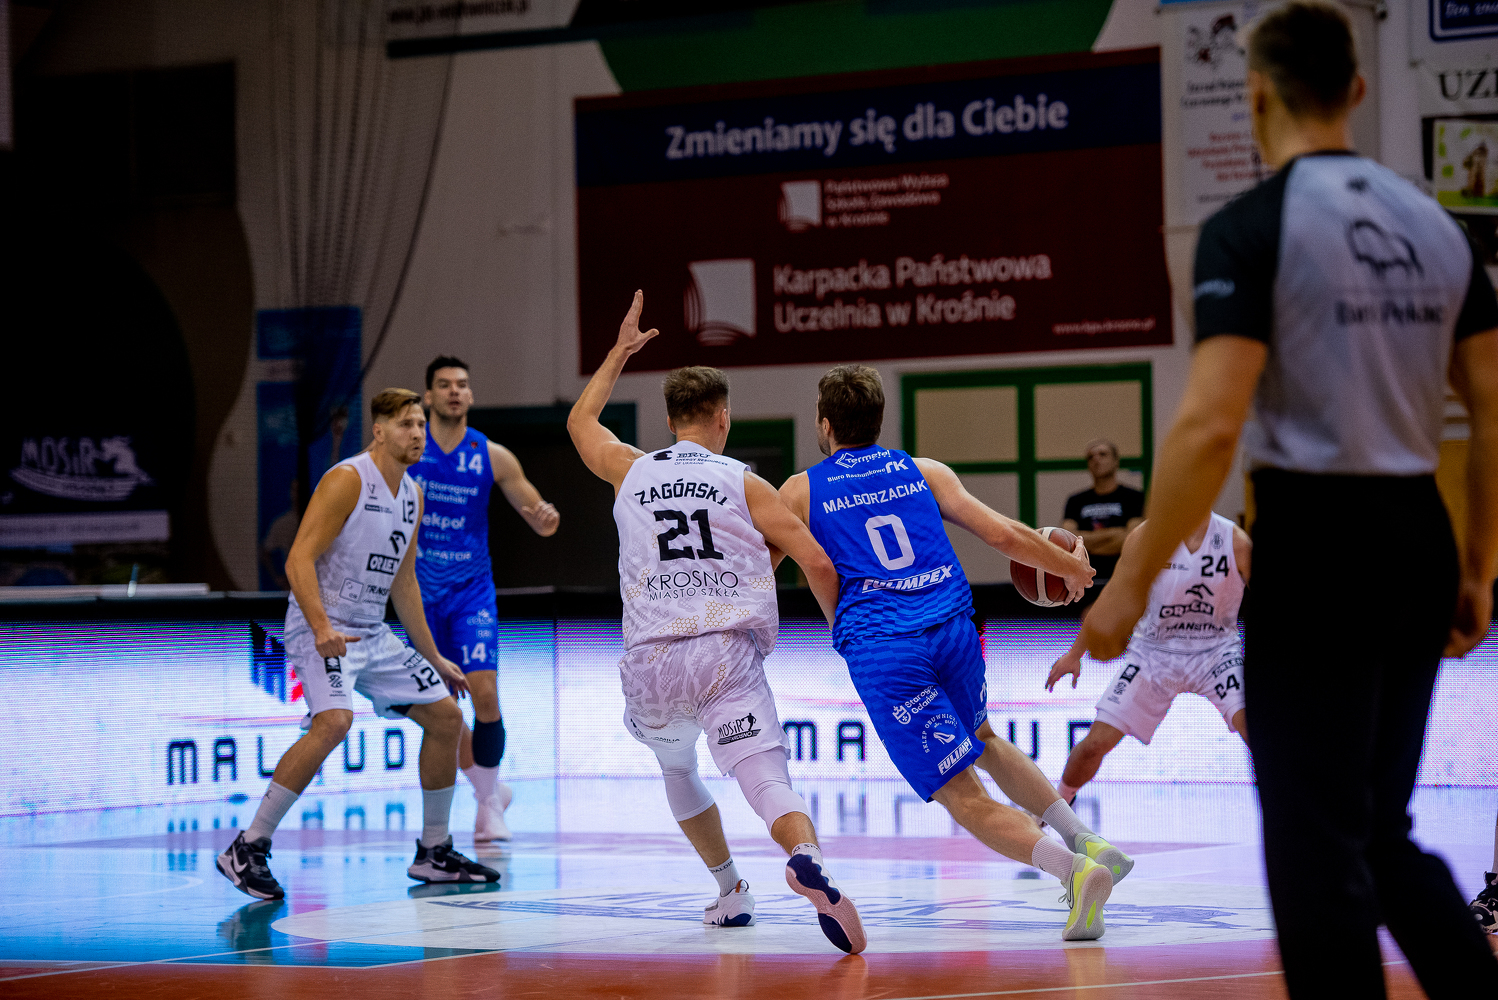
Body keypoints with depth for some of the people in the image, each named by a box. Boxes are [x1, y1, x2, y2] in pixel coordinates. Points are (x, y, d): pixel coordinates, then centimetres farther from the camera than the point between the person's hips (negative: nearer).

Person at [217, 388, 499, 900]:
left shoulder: (412, 494, 11)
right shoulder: (347, 480, -15)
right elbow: (299, 559, -21)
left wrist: (432, 657, 22)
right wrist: (321, 627, -33)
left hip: (372, 634, 9)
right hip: (320, 629, -9)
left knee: (446, 717, 8)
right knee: (334, 720, -31)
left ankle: (433, 854, 20)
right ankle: (247, 850, -24)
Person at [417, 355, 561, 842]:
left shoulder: (493, 457, -4)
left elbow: (537, 517, -1)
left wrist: (546, 519, -23)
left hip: (472, 590, -1)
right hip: (420, 592, 1)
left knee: (484, 692, -17)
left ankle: (490, 805, -1)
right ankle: (490, 791, 27)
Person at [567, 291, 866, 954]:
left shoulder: (630, 471, 14)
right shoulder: (742, 482, 6)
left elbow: (580, 422, 37)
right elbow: (816, 562, -1)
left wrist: (620, 352, 46)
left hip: (651, 662, 3)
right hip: (728, 653, -3)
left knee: (676, 769, 30)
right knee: (764, 777, -17)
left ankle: (730, 890, 32)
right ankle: (807, 857, -47)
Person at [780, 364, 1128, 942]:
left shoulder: (801, 492, 13)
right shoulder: (925, 474, 15)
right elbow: (1002, 534, 8)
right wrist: (1071, 568, 24)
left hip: (881, 652, -4)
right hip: (953, 632, 4)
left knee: (964, 797, -3)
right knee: (982, 741, 32)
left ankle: (1072, 868, -24)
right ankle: (1085, 841, 20)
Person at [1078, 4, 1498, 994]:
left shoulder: (1253, 225, -10)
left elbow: (1210, 424, -19)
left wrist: (1133, 582, -13)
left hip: (1315, 547, -6)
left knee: (1318, 848, 1)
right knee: (1382, 835, 19)